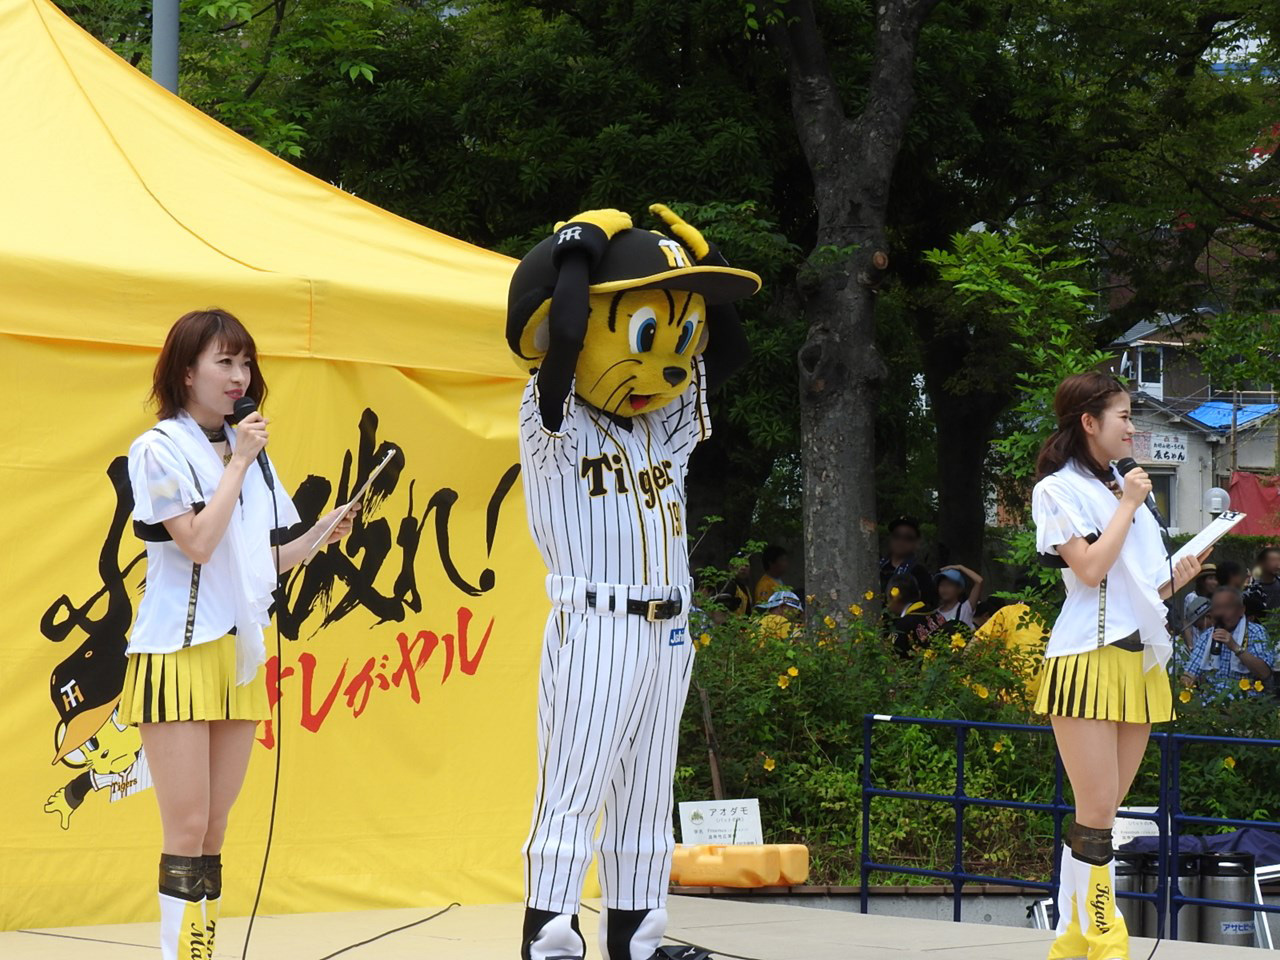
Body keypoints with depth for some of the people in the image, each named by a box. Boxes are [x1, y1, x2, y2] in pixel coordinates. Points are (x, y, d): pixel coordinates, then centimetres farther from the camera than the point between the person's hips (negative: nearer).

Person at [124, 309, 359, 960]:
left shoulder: (249, 451, 14)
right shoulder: (159, 449, -6)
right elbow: (197, 543, -18)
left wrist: (320, 534, 2)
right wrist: (239, 463, -13)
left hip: (239, 654, 6)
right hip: (179, 653, -6)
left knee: (215, 831, 6)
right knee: (187, 828, -9)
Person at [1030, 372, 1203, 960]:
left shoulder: (1124, 488, 19)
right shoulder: (1058, 490, -2)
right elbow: (1090, 568, -16)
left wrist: (1176, 578, 7)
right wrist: (1128, 507, -7)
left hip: (1140, 662, 7)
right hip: (1088, 662, -7)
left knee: (1100, 817, 7)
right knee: (1096, 816, -9)